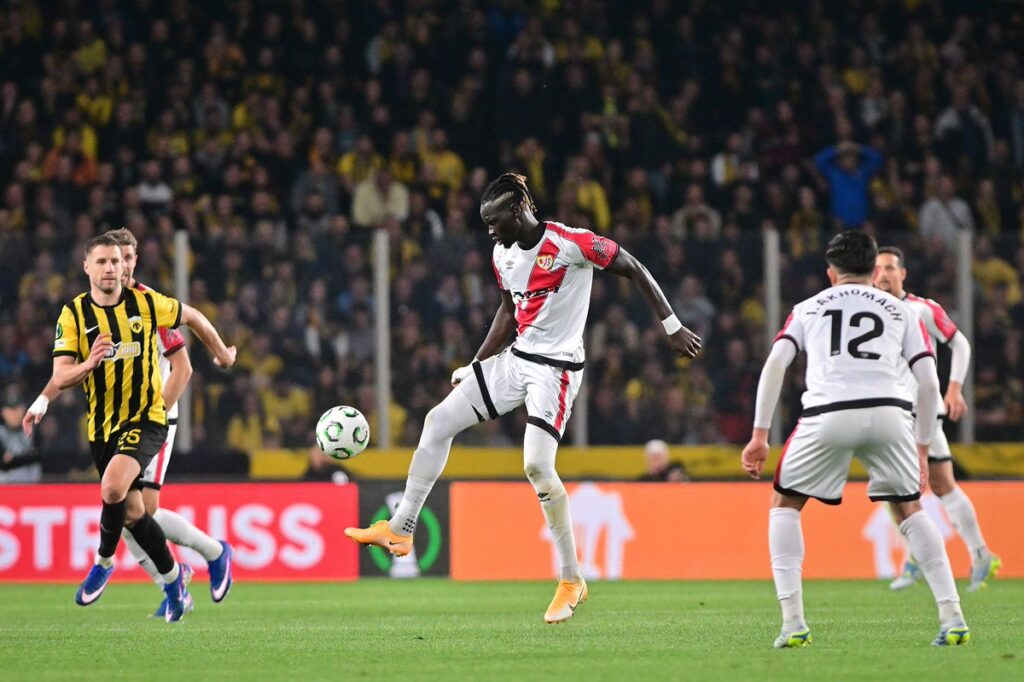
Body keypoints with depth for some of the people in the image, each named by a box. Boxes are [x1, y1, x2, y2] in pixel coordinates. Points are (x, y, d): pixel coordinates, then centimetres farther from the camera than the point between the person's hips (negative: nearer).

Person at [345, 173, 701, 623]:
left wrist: (672, 327, -12)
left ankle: (572, 581, -4)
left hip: (556, 367, -8)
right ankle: (400, 530, 9)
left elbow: (634, 270, -10)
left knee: (537, 465, -18)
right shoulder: (504, 255, 6)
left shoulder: (571, 244, -17)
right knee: (438, 421, 0)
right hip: (516, 359, 8)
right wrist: (474, 367, 18)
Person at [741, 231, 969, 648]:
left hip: (828, 413, -1)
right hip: (890, 411, 1)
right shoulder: (900, 310, 24)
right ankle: (952, 618, 10)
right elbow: (928, 382, 16)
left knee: (785, 505, 19)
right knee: (908, 508, 22)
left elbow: (775, 364, 8)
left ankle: (793, 621, 6)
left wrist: (760, 435, 7)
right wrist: (922, 448, 22)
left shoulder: (809, 308, 23)